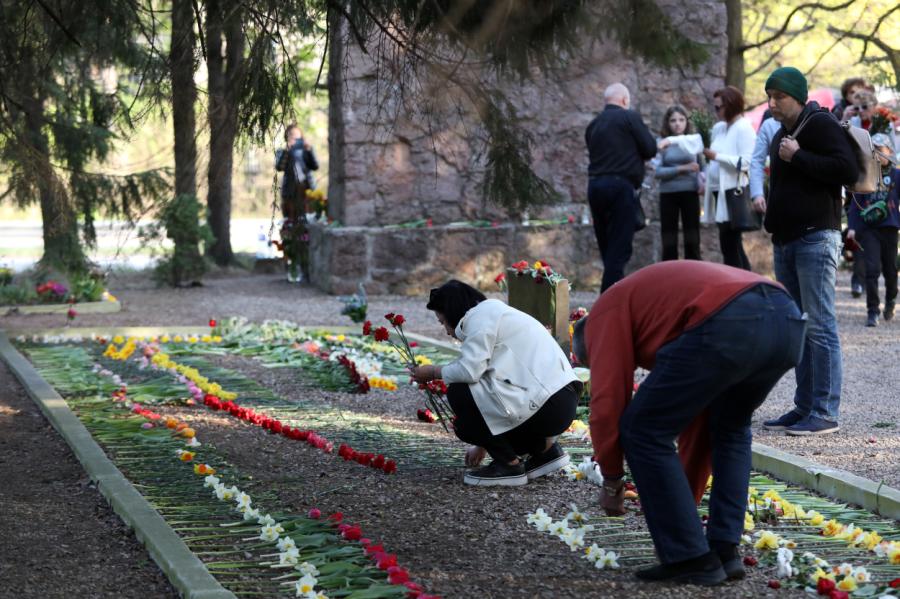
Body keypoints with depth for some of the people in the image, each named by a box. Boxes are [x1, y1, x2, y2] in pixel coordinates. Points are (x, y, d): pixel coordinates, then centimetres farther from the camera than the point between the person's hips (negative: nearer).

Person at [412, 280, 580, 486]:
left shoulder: (480, 316, -4)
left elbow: (470, 370, -18)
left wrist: (433, 372, 3)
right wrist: (483, 444, 35)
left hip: (546, 405, -10)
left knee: (459, 393, -6)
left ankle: (509, 465, -1)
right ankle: (545, 448, 15)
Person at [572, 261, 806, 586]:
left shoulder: (605, 313, 21)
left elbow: (607, 401, 9)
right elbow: (698, 410, 45)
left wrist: (611, 482, 22)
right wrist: (687, 495, 49)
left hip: (728, 325, -8)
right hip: (787, 318, 8)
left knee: (644, 431, 8)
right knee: (731, 429, 32)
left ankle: (691, 559, 9)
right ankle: (725, 549, 25)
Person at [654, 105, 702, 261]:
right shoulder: (662, 143, 1)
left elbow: (701, 166, 9)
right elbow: (657, 171, -8)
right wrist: (682, 168, -17)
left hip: (690, 194, 1)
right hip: (668, 195, -1)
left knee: (692, 240, 0)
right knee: (669, 243, 3)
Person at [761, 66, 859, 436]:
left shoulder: (821, 125, -7)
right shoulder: (782, 134, 21)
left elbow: (848, 170, -19)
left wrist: (798, 157, -17)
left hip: (815, 239, -9)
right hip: (786, 240, 9)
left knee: (819, 326, -9)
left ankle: (825, 413, -9)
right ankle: (804, 407, 15)